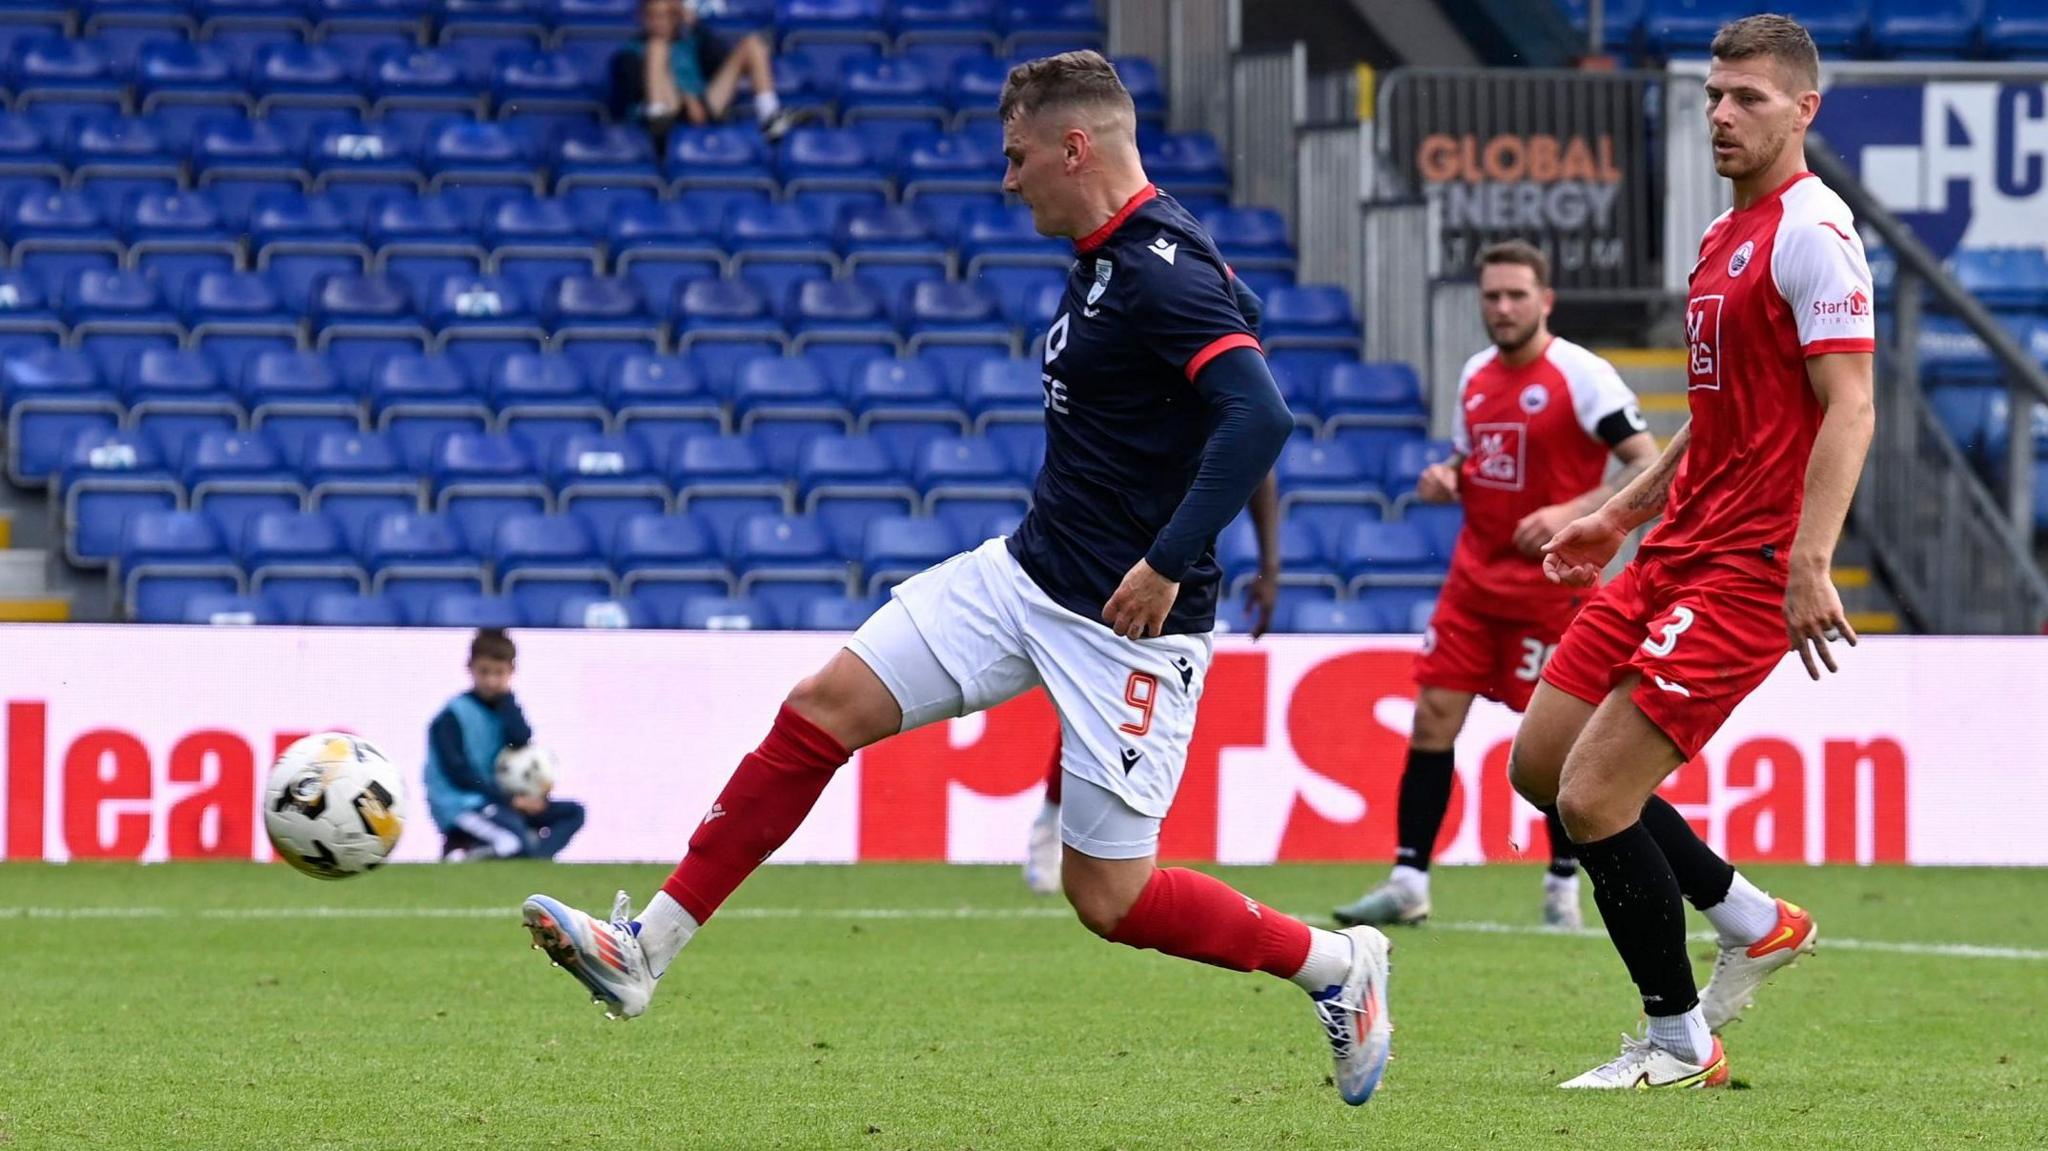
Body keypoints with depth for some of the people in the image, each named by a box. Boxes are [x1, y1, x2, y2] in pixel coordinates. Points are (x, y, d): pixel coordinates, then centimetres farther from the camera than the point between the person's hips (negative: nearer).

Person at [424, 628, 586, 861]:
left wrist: (505, 696, -5)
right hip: (460, 806, -8)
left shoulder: (505, 708, 13)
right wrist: (511, 800, -18)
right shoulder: (452, 717, -8)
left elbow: (522, 741, -7)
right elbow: (460, 775, -15)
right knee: (518, 839, -32)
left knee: (573, 813, -3)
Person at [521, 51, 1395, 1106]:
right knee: (823, 708, 0)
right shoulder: (1105, 258, 9)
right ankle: (644, 950, 3)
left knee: (1108, 897, -2)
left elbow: (1258, 415, -32)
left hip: (1130, 623, -9)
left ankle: (1337, 966, 20)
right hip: (1028, 574, 9)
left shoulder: (1163, 271, -21)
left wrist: (1169, 563, -33)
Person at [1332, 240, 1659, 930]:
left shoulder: (1581, 375, -11)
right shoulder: (1475, 376, 9)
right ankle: (1408, 884, 2)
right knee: (1433, 718, -1)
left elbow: (1648, 466, -16)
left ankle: (1563, 885, 13)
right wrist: (1444, 480, 0)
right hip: (1474, 580, 6)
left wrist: (1571, 514, -27)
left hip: (1550, 583, -6)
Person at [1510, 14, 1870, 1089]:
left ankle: (1677, 1040, 5)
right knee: (1539, 764, 8)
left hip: (1748, 570, -10)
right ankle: (1753, 920, 21)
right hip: (1678, 549, 10)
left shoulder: (1812, 231, -13)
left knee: (1593, 797, -12)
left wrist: (1809, 563, -28)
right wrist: (1622, 513, 27)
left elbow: (1849, 407, -20)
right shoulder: (1725, 235, 17)